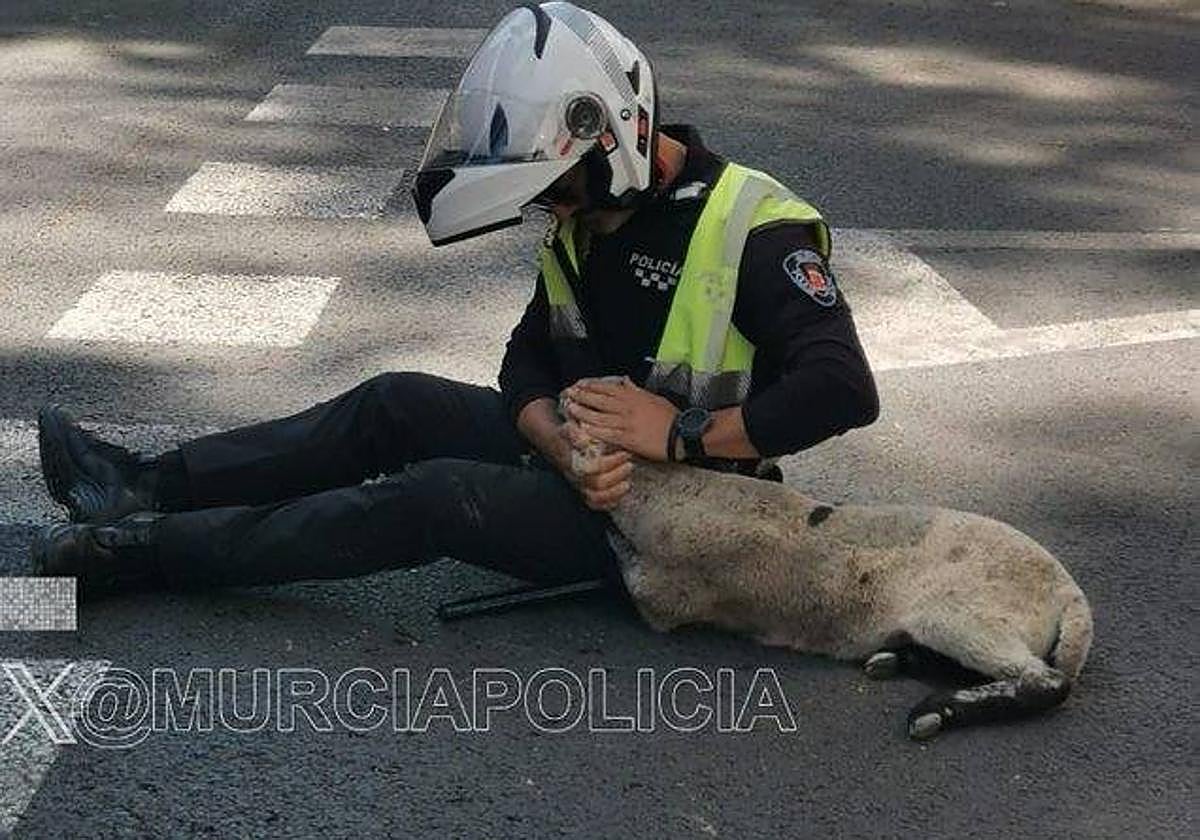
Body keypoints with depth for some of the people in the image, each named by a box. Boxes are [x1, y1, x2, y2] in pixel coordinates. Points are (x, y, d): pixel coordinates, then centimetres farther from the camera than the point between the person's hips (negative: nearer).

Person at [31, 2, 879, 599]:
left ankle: (141, 551, -14)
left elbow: (842, 389, -30)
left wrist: (682, 434, -30)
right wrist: (568, 447, -20)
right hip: (596, 461, 8)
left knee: (437, 497, -20)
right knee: (399, 405, -1)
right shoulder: (585, 222, 2)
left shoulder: (753, 230, -23)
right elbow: (528, 364, 1)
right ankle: (152, 488, 1)